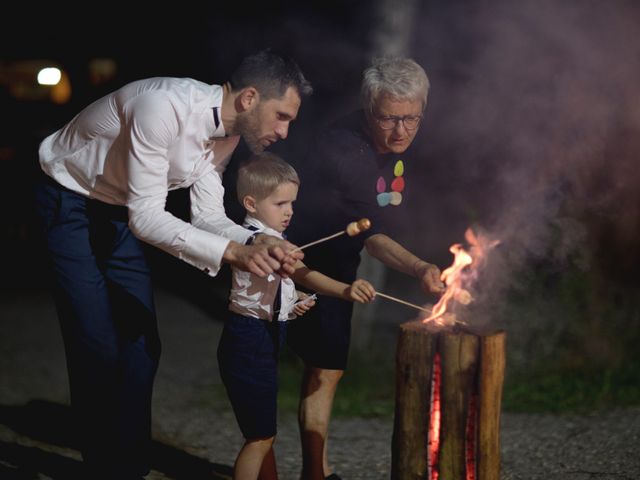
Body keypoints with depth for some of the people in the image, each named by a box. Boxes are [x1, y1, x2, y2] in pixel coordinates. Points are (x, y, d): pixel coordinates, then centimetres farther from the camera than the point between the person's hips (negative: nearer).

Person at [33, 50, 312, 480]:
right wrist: (232, 252, -41)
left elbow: (208, 215, -5)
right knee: (98, 348, -10)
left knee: (141, 344, 4)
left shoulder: (227, 134, -7)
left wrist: (256, 244, -25)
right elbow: (145, 216, -34)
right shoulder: (165, 107, -34)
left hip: (118, 213, 8)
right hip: (69, 200, -8)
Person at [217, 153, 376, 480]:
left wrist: (291, 304, 11)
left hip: (265, 340, 10)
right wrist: (345, 291, -49)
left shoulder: (270, 238, 13)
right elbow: (301, 272, -37)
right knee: (260, 437, -5)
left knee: (263, 431, 20)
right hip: (249, 341, -10)